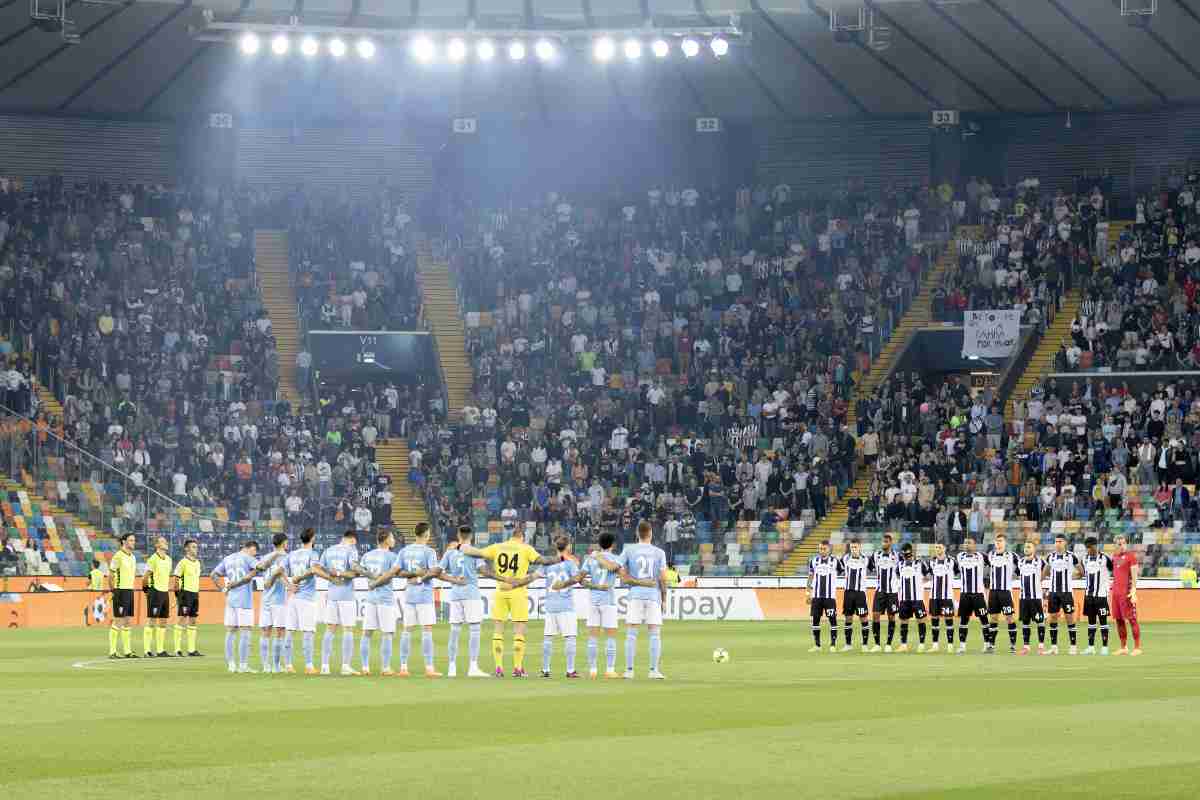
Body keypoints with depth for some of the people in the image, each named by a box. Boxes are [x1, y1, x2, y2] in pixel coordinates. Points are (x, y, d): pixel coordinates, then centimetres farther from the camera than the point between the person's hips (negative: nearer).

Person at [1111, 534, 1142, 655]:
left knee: (1132, 619, -7)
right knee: (1119, 620, 8)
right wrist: (1113, 589, 17)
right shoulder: (1115, 556, 17)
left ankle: (1137, 648, -6)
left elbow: (1134, 575, -11)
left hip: (1127, 592, -7)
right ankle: (1124, 648, 14)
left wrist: (1133, 590, -20)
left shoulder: (1131, 556, -4)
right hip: (1116, 591, 7)